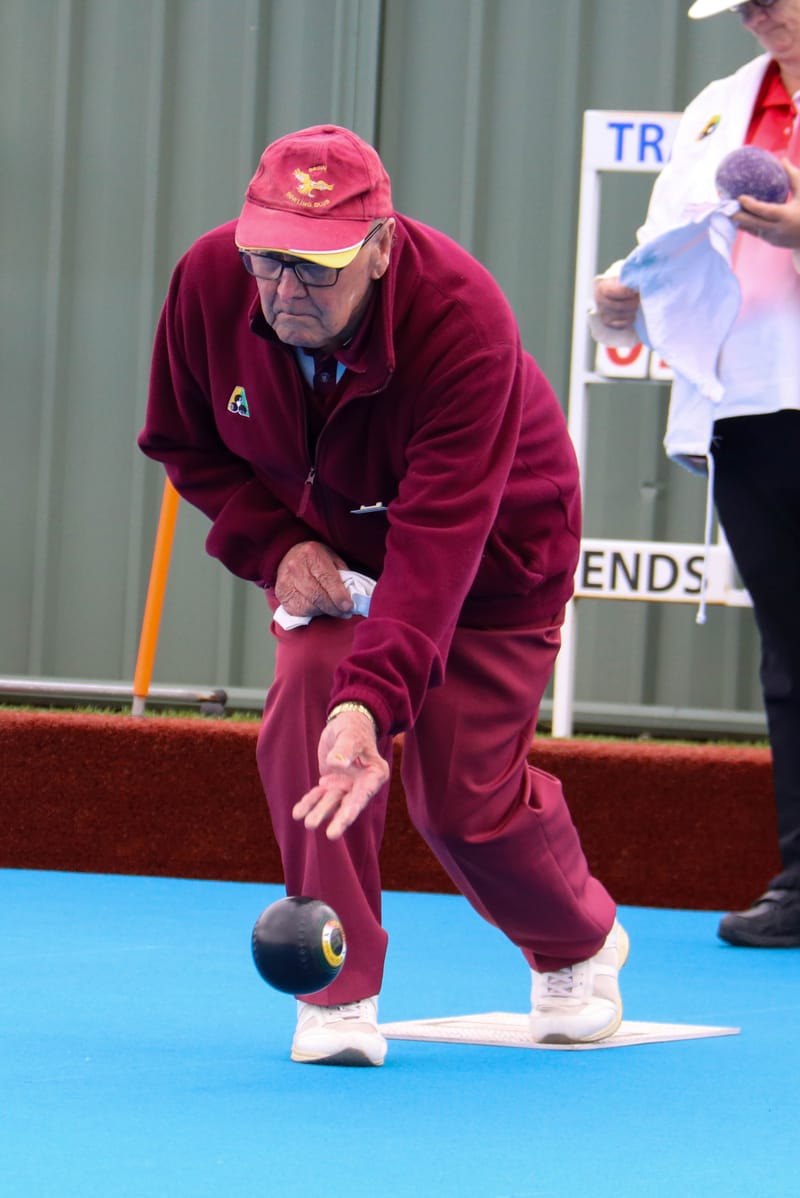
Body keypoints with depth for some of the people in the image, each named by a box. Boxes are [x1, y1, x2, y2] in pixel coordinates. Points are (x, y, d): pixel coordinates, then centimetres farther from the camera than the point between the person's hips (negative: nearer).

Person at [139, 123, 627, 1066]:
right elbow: (183, 442, -4)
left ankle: (579, 948, 30)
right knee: (305, 696, -23)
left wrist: (372, 699, -56)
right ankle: (339, 995, -11)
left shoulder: (462, 321, -39)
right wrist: (273, 545, -20)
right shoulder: (207, 282, -24)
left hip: (493, 551, -4)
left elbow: (439, 538, -45)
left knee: (462, 792, -5)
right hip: (330, 539, 4)